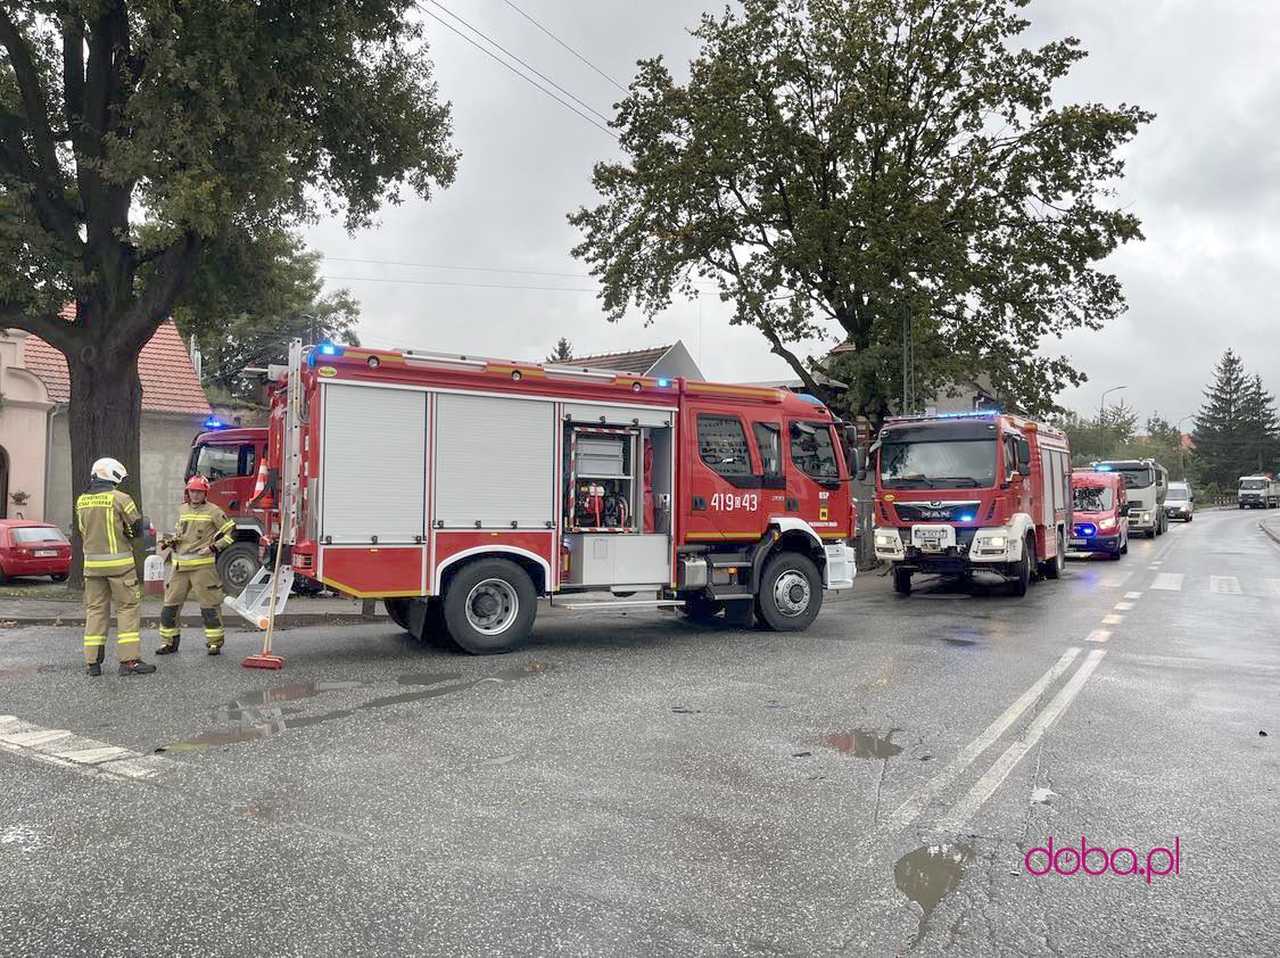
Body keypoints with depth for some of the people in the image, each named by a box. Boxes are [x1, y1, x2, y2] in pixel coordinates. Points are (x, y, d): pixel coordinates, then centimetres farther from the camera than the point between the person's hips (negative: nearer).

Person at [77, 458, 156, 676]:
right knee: (128, 608, 0)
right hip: (119, 562, -5)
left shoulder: (82, 501, 7)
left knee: (95, 609, 12)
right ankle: (129, 660, -4)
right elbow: (137, 528, -5)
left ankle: (93, 661, 12)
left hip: (92, 562, 6)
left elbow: (83, 532, 14)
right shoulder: (119, 498, -10)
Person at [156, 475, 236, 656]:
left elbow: (231, 531, -3)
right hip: (180, 564, 6)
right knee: (170, 603, 6)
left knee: (209, 604, -3)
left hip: (202, 564, -6)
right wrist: (171, 541, 11)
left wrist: (214, 547, -11)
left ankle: (215, 642, 5)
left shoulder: (213, 511, -3)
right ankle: (170, 642, 17)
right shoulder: (183, 509, 15)